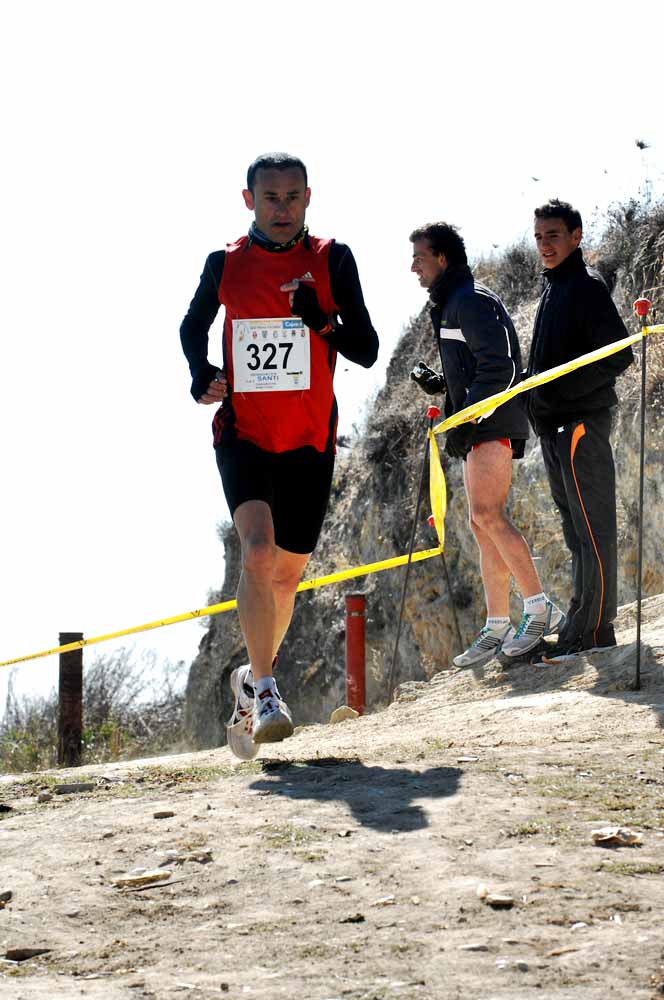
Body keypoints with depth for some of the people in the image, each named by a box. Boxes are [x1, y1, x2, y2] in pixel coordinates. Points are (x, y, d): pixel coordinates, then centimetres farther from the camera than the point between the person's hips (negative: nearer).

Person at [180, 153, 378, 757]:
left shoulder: (332, 260, 0)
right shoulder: (226, 264, 2)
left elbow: (367, 351, -1)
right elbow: (194, 327, 20)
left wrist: (321, 320, -20)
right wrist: (201, 375, 0)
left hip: (310, 440, 2)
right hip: (242, 434, -2)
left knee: (287, 573, 10)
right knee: (258, 550, -23)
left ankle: (253, 680, 32)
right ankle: (264, 688, -20)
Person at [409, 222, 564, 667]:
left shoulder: (472, 301, -9)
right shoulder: (451, 305, 23)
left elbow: (500, 367, -18)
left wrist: (465, 421, -20)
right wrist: (439, 383, 14)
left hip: (494, 424, -10)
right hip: (478, 429, 10)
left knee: (486, 513, -20)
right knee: (484, 524, 7)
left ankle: (541, 609, -21)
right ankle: (497, 629, 7)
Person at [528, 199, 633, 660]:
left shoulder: (587, 286, -9)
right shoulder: (554, 288, 18)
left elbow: (619, 356, -17)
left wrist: (560, 392, -20)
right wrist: (534, 396, 15)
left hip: (582, 424, -10)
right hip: (555, 429, 10)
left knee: (593, 532, -8)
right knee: (578, 532, 12)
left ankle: (593, 631, -8)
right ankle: (586, 628, 16)